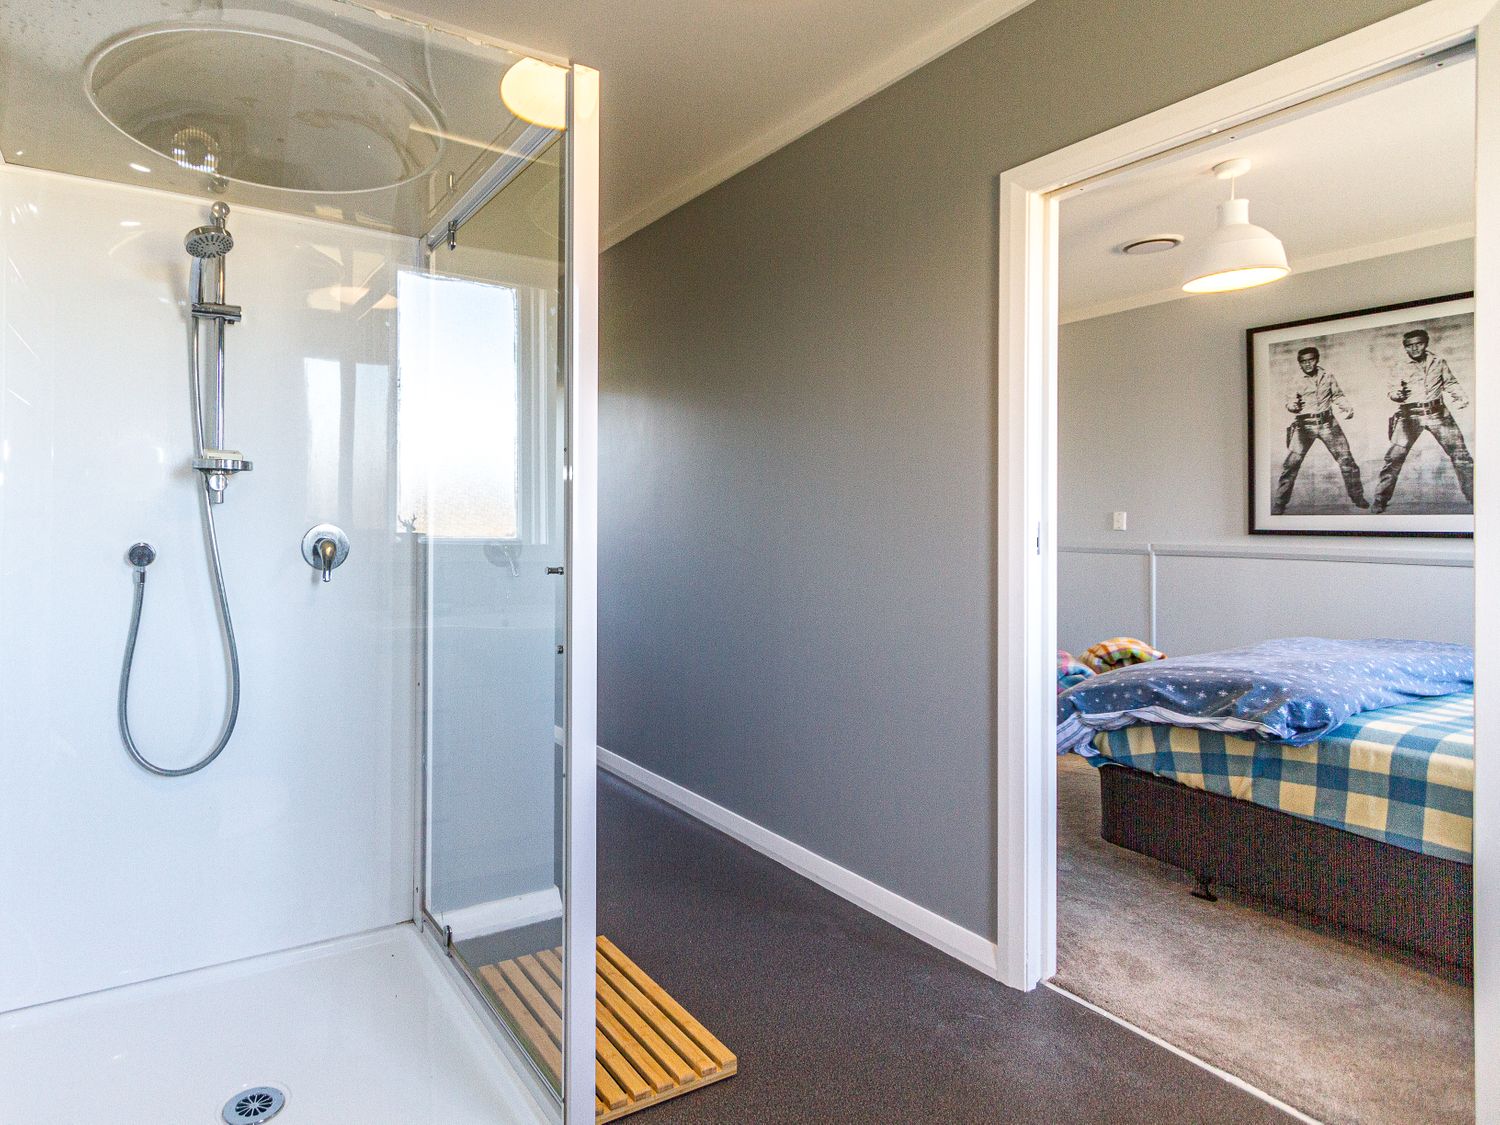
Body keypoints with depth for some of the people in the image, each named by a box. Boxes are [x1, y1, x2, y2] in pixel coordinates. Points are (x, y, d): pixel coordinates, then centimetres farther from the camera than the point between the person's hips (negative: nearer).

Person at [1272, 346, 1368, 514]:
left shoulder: (1327, 375, 5)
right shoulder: (1298, 381, 0)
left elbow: (1337, 395, 13)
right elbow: (1290, 402, -2)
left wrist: (1347, 408, -3)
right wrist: (1292, 405, -26)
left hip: (1327, 423, 2)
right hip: (1304, 425, -2)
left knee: (1346, 459, 5)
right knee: (1291, 463, -9)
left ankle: (1358, 497, 21)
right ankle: (1279, 504, -3)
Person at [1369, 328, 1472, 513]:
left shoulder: (1439, 362, 9)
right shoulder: (1400, 367, 4)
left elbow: (1450, 383, 17)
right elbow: (1390, 389, 0)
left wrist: (1461, 396, 0)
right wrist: (1396, 393, -22)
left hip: (1438, 414, 2)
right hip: (1410, 416, -2)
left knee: (1460, 453, 4)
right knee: (1395, 456, -11)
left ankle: (1473, 496, 15)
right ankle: (1380, 499, -6)